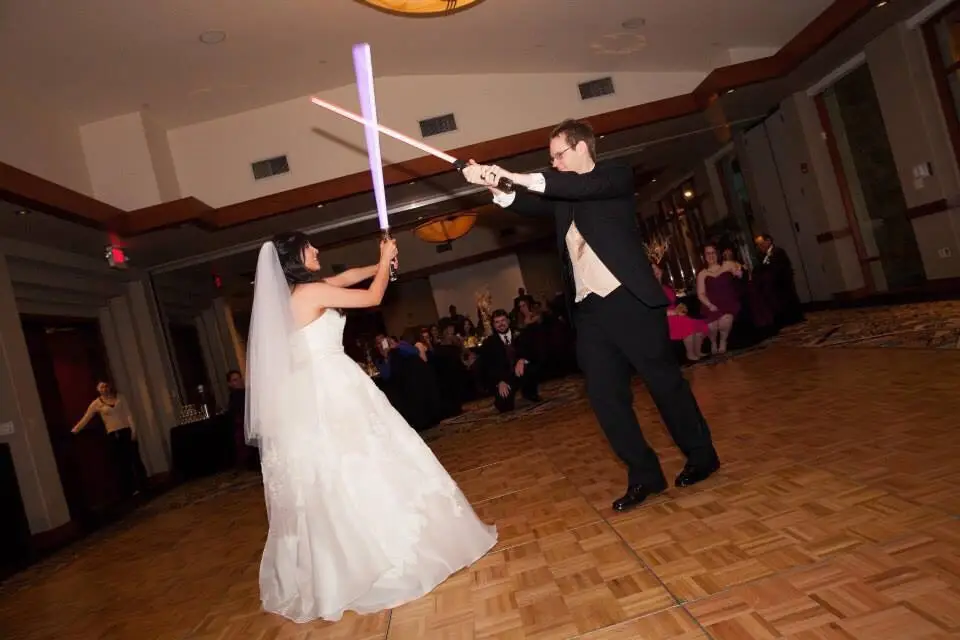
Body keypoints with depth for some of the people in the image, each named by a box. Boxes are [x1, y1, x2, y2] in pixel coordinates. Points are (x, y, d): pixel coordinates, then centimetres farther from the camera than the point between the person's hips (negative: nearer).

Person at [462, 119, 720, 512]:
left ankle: (701, 456, 26)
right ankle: (644, 475, 17)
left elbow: (586, 186, -19)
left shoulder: (616, 177, 1)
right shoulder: (561, 195, 18)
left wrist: (523, 178, -23)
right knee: (604, 396, 4)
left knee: (664, 381, 6)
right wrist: (493, 185, -16)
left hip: (629, 300, -6)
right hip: (588, 310, 6)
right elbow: (530, 204, 2)